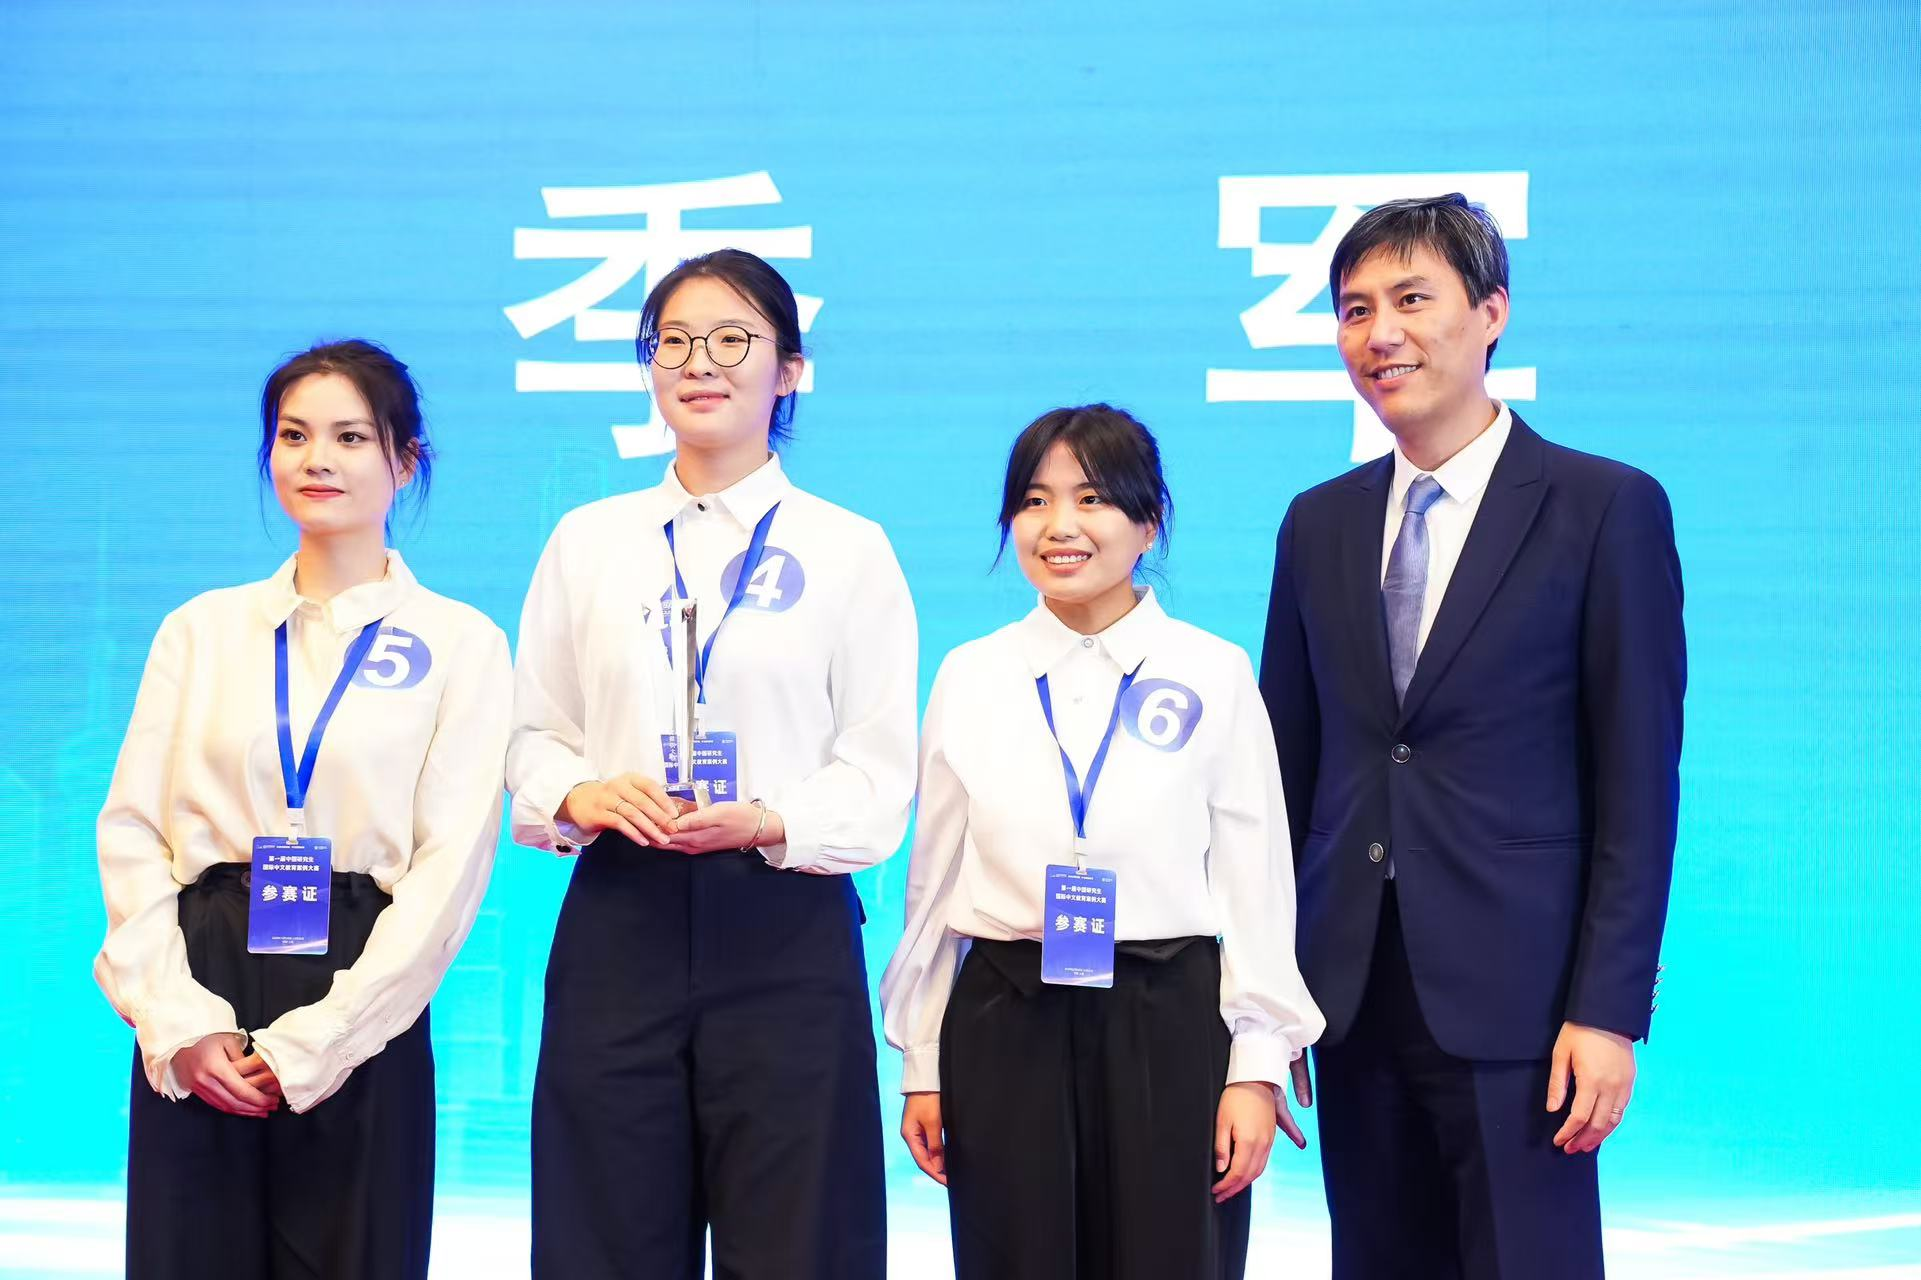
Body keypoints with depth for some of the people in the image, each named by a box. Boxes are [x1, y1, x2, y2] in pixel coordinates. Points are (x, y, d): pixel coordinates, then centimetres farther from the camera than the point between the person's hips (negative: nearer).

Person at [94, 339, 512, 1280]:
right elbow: (132, 828, 5)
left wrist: (309, 1046, -11)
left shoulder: (458, 643, 2)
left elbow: (452, 864, -5)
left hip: (359, 1019, -2)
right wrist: (177, 1022, -9)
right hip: (196, 1014, 2)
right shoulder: (202, 628, 10)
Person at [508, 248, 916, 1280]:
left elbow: (879, 773, 0)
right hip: (619, 918, 2)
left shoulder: (848, 549, 4)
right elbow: (531, 737, 12)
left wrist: (768, 822, -18)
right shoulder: (588, 540, 12)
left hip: (786, 931, -2)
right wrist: (581, 794, -10)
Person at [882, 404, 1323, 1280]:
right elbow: (935, 884, 8)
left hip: (1168, 1023, -2)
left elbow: (1255, 881, 0)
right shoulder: (969, 677, 5)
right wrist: (922, 1065, 9)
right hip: (1004, 1027, 2)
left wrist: (1257, 1066, -3)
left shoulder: (1214, 676, -1)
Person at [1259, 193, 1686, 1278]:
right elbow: (1290, 764, 13)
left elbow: (1639, 784, -6)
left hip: (1514, 1003, -4)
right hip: (1355, 1000, 5)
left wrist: (1609, 1012, -11)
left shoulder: (1608, 509, -3)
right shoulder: (1319, 524, 11)